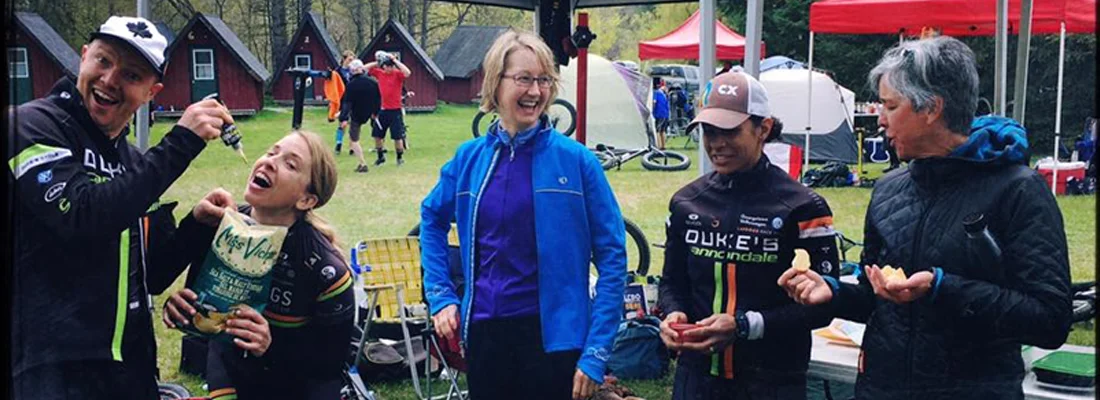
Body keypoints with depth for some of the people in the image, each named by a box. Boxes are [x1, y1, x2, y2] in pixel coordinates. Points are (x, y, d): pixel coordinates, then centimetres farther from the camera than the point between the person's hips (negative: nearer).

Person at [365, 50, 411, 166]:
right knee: (377, 135, 9)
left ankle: (400, 157, 16)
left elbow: (407, 72, -28)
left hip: (395, 110, -4)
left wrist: (395, 60, -22)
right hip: (382, 110, 5)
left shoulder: (398, 74, -7)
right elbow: (365, 68, 10)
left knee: (397, 136, -1)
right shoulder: (380, 73, 4)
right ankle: (381, 156, 27)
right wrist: (377, 62, -2)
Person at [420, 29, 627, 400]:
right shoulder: (469, 157, 3)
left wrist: (596, 351, -11)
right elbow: (432, 218, 21)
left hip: (553, 335, -3)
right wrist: (440, 294, 10)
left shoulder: (576, 159, -7)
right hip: (483, 330, 3)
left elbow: (612, 257, -7)